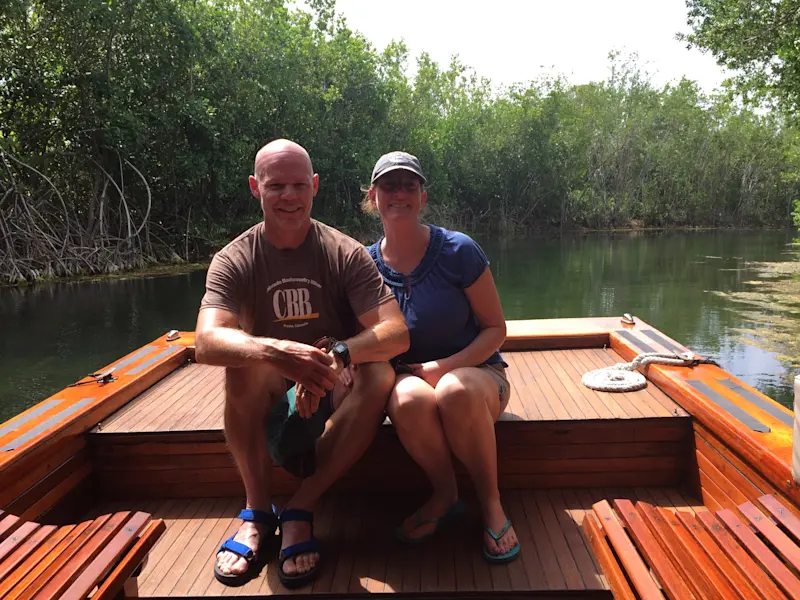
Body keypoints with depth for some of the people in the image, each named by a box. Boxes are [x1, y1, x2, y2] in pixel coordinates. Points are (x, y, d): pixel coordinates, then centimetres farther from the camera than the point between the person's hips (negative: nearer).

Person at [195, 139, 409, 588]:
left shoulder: (345, 253, -8)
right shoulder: (234, 261, -7)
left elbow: (397, 333, -19)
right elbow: (207, 343, -25)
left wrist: (335, 357, -39)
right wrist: (274, 352, -47)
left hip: (336, 394, 0)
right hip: (268, 401, 0)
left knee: (380, 374, -30)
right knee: (245, 362, -30)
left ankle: (301, 509, -18)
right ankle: (258, 511, -16)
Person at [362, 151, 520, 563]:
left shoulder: (458, 251, -9)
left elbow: (496, 329, -5)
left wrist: (445, 366, -19)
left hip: (475, 370, -1)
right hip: (408, 374, 2)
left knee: (455, 391, -38)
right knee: (410, 401, -36)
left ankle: (490, 503, -14)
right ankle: (445, 495, -7)